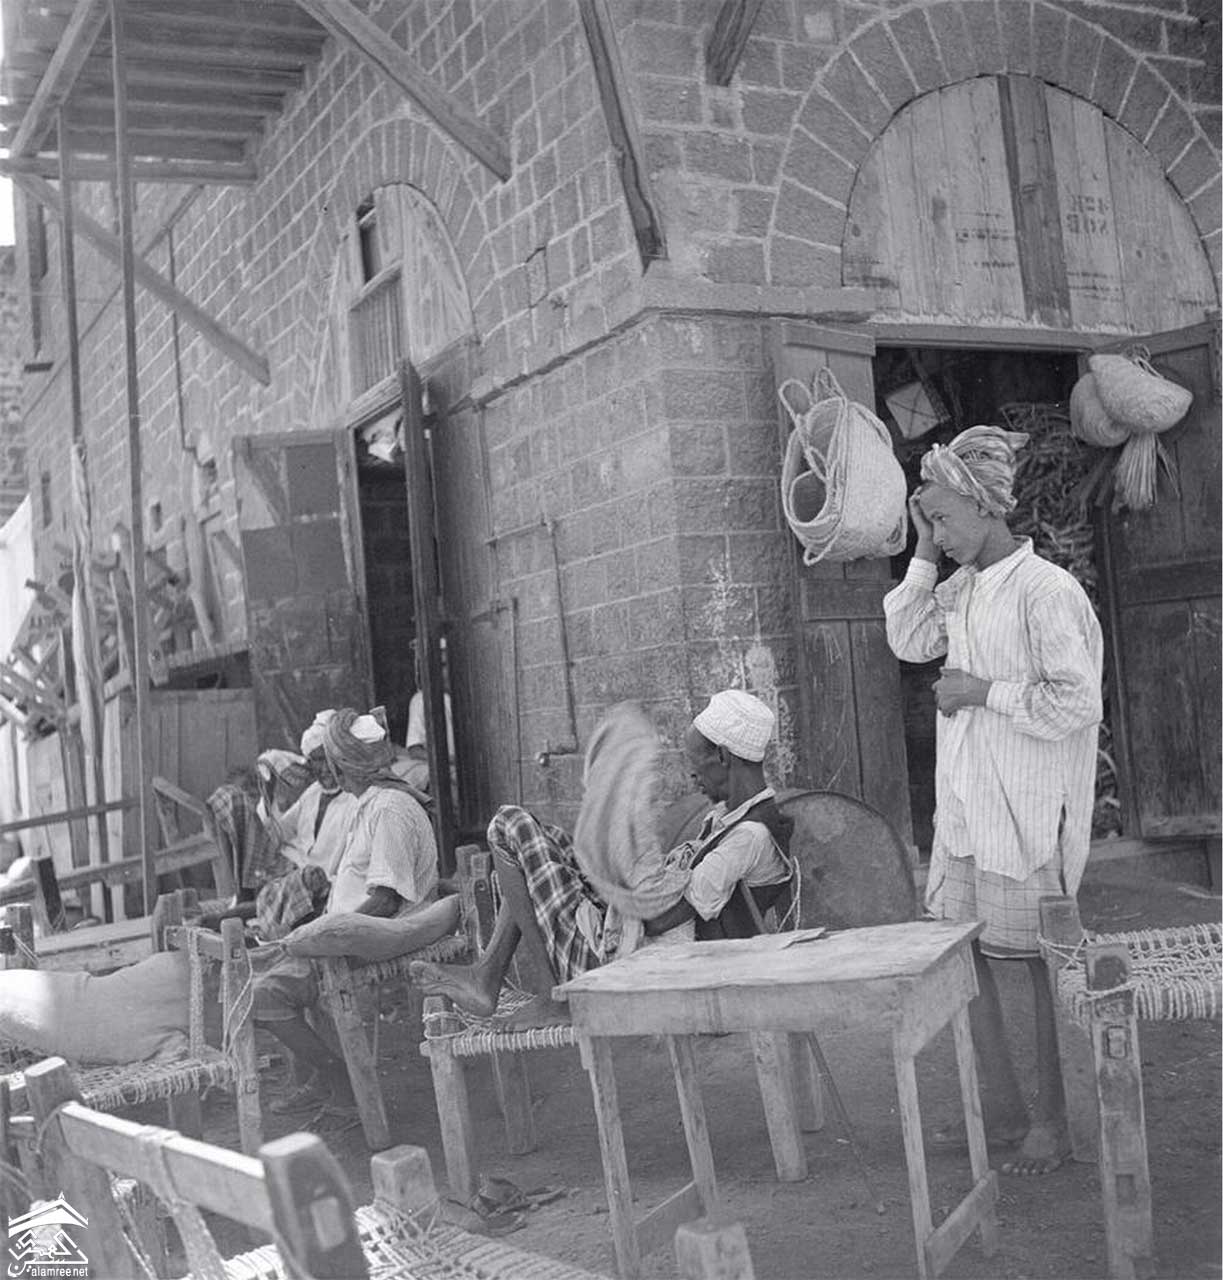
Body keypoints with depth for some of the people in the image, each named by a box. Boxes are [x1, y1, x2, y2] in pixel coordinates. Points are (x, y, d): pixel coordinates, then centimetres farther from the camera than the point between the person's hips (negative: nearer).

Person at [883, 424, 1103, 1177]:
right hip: (964, 801, 8)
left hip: (1027, 805, -8)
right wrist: (923, 554, 4)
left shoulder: (1045, 591, -15)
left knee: (1041, 958, 3)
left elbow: (1077, 703, -19)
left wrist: (981, 691, -14)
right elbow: (908, 641, 10)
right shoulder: (961, 589, 9)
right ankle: (1003, 1107, 26)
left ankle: (1053, 1122, 17)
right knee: (958, 946, 12)